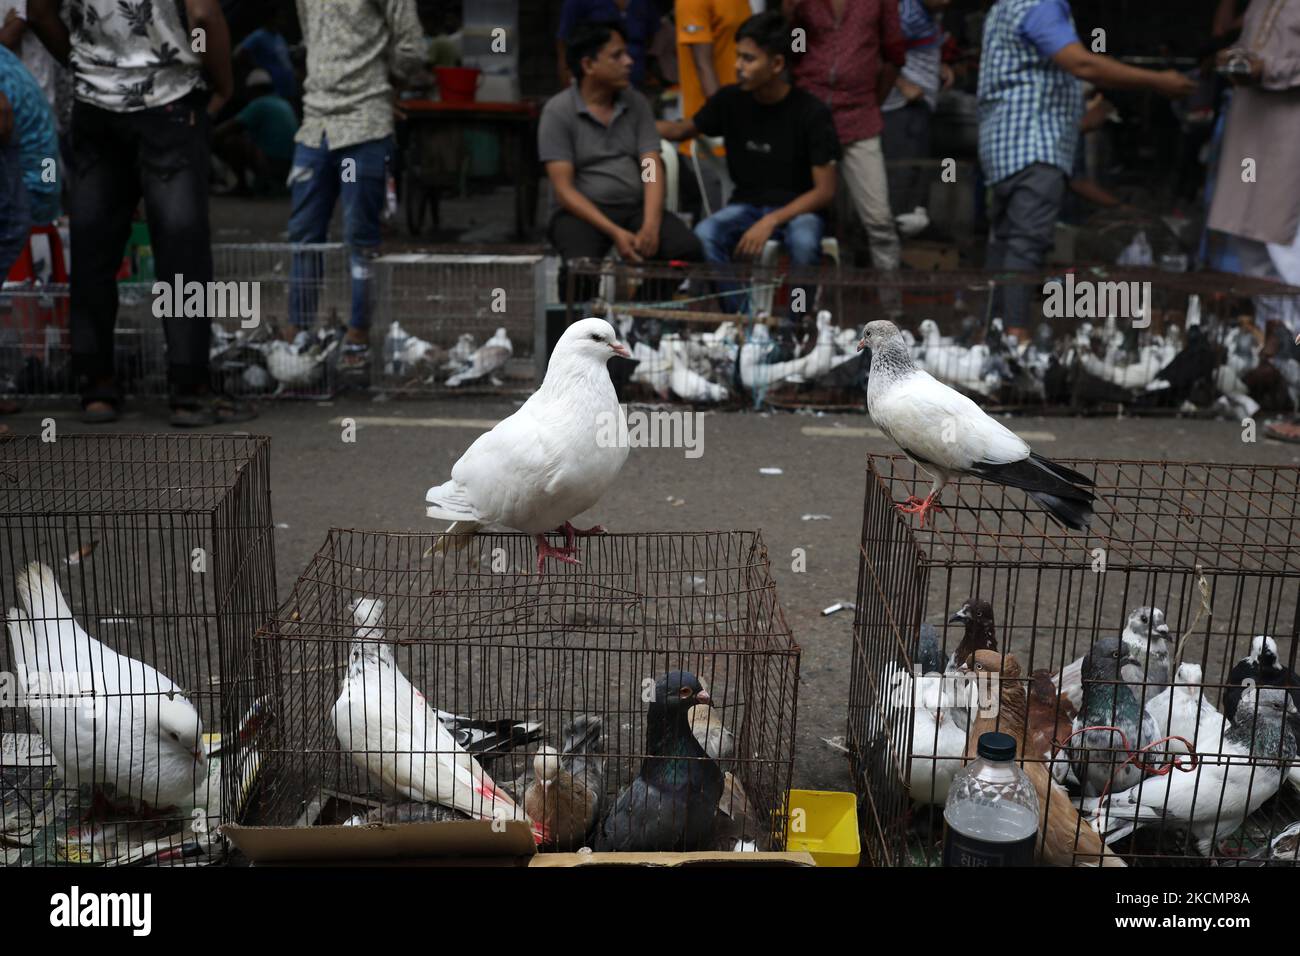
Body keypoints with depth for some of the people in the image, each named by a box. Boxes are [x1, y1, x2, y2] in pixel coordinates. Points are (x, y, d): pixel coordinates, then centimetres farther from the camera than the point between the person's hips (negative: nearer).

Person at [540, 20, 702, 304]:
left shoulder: (636, 103, 8)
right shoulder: (557, 111, -5)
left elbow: (652, 169, 0)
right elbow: (564, 189, -11)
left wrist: (650, 226, -19)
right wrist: (614, 233, -22)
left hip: (636, 207, 4)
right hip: (582, 212, -4)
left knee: (687, 249, -24)